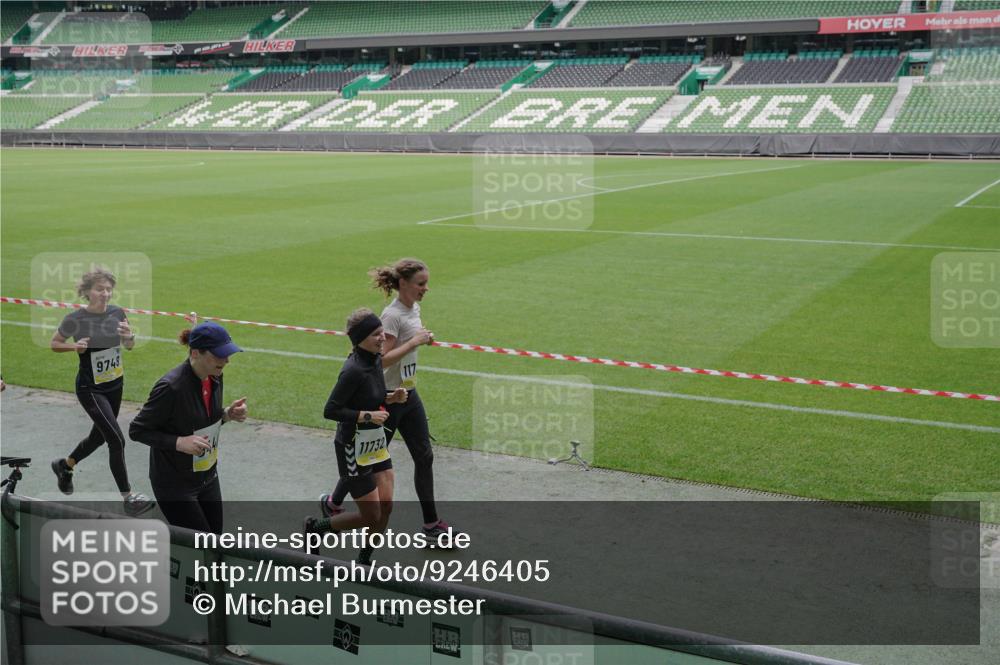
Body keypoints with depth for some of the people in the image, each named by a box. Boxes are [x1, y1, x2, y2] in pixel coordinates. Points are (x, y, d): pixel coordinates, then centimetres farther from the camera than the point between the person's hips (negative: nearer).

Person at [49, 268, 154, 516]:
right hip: (90, 389, -6)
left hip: (115, 386, 6)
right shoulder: (75, 319, -17)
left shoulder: (117, 313, -5)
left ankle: (65, 465, 50)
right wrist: (74, 346, -21)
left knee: (99, 436, 22)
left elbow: (129, 346, 8)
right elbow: (54, 344, -2)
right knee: (117, 440, -13)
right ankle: (128, 498, -4)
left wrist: (129, 336, -15)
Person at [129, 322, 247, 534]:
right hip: (175, 484, -7)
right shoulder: (171, 387, -26)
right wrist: (179, 442, -28)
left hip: (208, 478, 7)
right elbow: (137, 430, -17)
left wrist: (227, 414, -7)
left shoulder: (214, 377, -3)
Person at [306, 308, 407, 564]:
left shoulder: (375, 359, 2)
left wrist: (391, 397, -1)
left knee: (386, 506, 4)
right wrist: (368, 416, -24)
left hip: (376, 442, 8)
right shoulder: (354, 370, -25)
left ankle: (364, 561, 25)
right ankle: (315, 527, 22)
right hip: (354, 447, -8)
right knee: (371, 517, 0)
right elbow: (330, 410, -23)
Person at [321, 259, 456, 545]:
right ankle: (333, 502, 31)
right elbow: (383, 359, -26)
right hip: (388, 397, -8)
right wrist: (414, 342, -27)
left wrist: (424, 338, 8)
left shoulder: (414, 309, 7)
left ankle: (431, 525, 13)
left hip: (409, 395, 8)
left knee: (424, 456, 7)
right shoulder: (392, 314, -21)